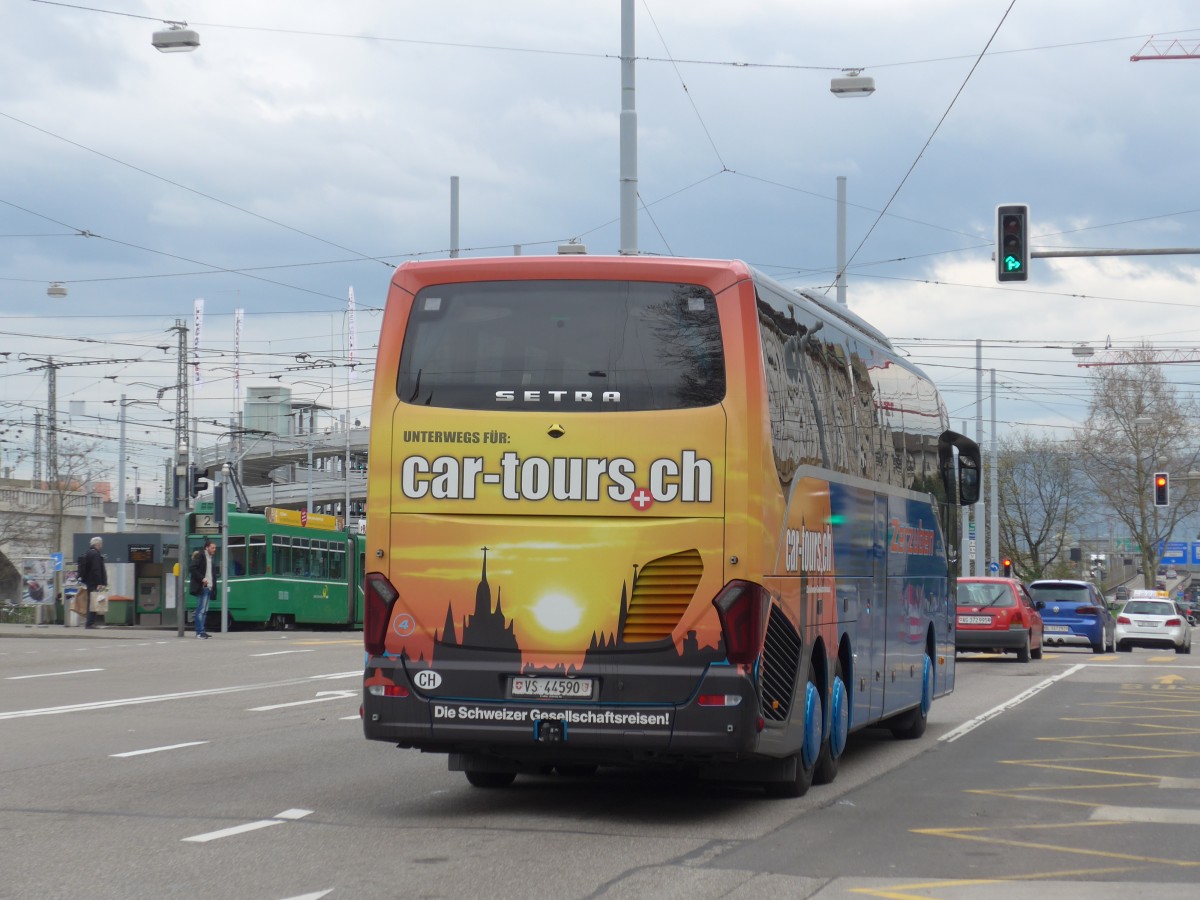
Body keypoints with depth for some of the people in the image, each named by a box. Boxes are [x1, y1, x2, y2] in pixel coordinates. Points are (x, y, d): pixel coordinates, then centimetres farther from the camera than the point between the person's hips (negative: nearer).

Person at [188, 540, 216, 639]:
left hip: (208, 587, 9)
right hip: (202, 588, -9)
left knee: (204, 610, 10)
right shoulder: (200, 556, -8)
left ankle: (201, 631, 13)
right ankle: (200, 631, -11)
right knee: (201, 610, -10)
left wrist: (212, 586, 11)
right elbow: (191, 568, -17)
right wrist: (202, 579, -21)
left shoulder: (210, 558, 19)